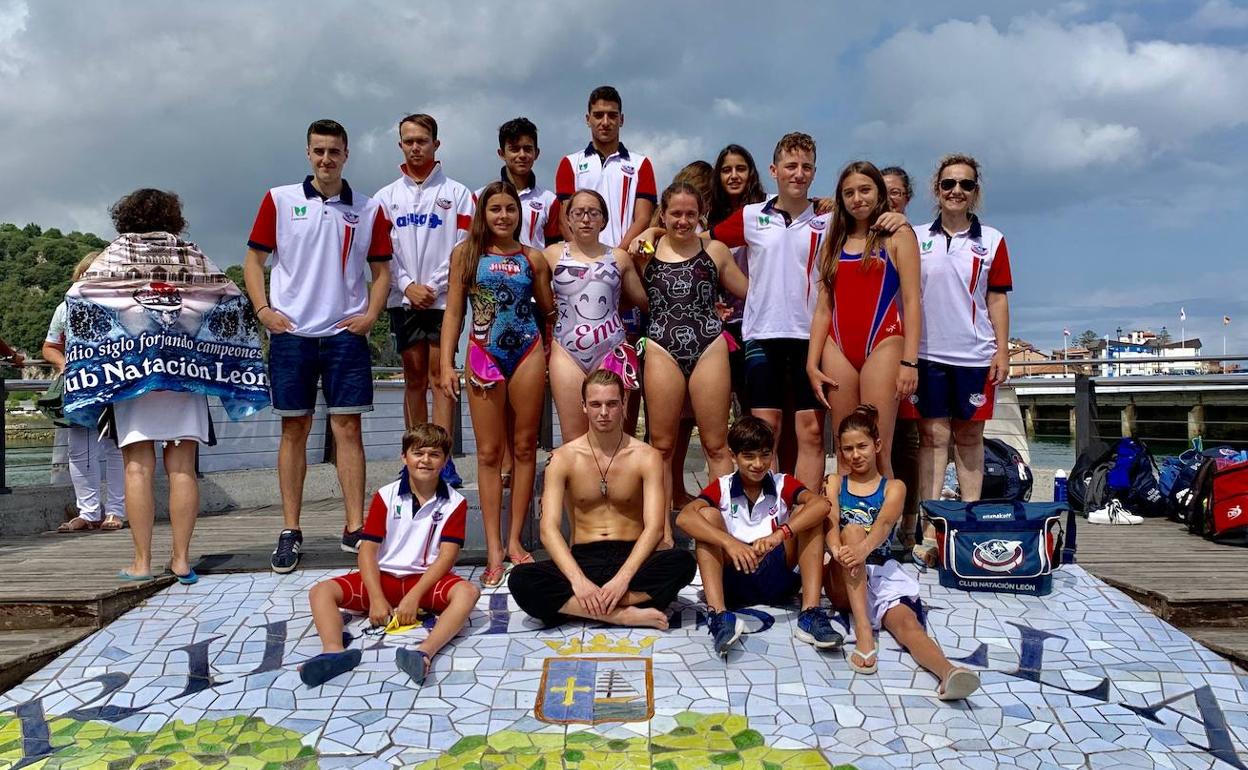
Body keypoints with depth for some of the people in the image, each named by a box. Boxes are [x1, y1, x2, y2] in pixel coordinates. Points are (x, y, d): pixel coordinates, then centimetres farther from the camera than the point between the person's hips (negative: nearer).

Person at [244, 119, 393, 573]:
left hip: (346, 333, 0)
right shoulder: (279, 200, 6)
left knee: (347, 428, 0)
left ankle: (355, 529, 5)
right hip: (291, 332, 0)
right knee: (294, 430, 4)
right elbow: (254, 259, 8)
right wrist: (263, 310, -4)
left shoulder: (369, 210, 8)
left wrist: (371, 314, -2)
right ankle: (290, 532, 11)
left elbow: (381, 270, 12)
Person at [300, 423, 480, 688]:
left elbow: (447, 556, -9)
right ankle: (334, 651, -45)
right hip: (384, 576, 2)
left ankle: (425, 652, -55)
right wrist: (376, 598, -17)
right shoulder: (385, 496, 1)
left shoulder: (455, 503, -2)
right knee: (321, 591, -18)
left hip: (427, 579, -2)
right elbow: (367, 549, -4)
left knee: (468, 592, -33)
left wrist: (414, 597, -21)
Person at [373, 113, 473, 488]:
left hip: (443, 298, -2)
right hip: (403, 299, 3)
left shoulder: (456, 193, 5)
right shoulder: (386, 196, 13)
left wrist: (431, 287, -9)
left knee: (440, 375, -6)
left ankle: (443, 458, -8)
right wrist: (407, 286, -7)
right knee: (414, 377, 6)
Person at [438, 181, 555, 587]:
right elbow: (453, 311, 3)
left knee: (524, 447, 5)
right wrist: (446, 364, -4)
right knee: (489, 452, 1)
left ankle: (514, 541, 15)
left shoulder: (532, 258, 6)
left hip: (528, 353, 1)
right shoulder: (465, 253, 4)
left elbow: (548, 310, 12)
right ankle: (494, 548, 6)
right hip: (483, 354, -1)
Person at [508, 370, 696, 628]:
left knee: (683, 561, -32)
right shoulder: (563, 458, 1)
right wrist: (578, 579, -25)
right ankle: (624, 614, -29)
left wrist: (622, 578, -25)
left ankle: (574, 607, -28)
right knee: (520, 580, -28)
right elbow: (549, 528, -9)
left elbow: (654, 527, -10)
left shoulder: (647, 457, -1)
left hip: (631, 558, 0)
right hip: (583, 559, 0)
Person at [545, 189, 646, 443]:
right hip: (567, 353, 0)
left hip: (613, 352, 1)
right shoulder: (553, 254, 8)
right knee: (573, 440, 1)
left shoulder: (620, 257, 11)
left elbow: (644, 299, 13)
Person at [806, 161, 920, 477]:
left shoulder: (898, 236, 6)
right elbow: (823, 308, 14)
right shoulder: (834, 243, 18)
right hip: (838, 348, 4)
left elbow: (911, 302, -1)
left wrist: (909, 362, -11)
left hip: (882, 345, -4)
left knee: (878, 452, -8)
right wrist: (812, 364, 5)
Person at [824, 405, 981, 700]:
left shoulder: (893, 487, 10)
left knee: (906, 620, -29)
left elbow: (884, 523, -14)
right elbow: (831, 525, -7)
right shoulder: (835, 482, 13)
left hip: (881, 571, 0)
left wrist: (863, 549, -38)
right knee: (852, 529, -30)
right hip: (844, 580, 0)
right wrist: (837, 550, -33)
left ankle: (948, 672, -60)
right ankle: (863, 631, -42)